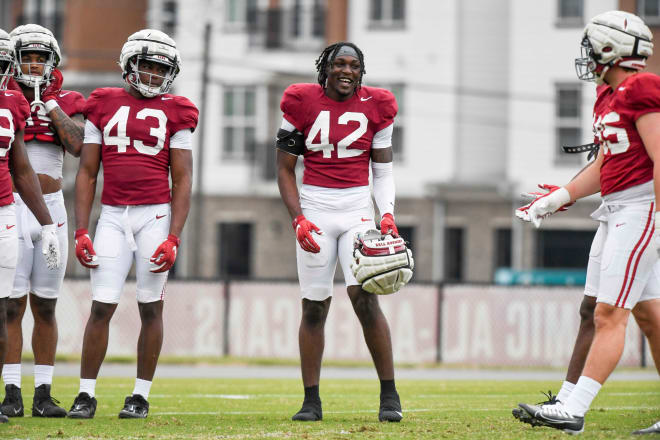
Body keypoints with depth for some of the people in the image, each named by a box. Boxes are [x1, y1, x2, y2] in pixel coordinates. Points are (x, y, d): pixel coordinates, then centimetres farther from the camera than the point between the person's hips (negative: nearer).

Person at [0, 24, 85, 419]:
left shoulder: (67, 104, 8)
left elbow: (78, 146, -10)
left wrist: (51, 106, -9)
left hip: (52, 210, 3)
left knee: (45, 306, 5)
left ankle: (44, 394, 8)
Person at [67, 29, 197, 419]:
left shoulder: (174, 113, 4)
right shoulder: (103, 106, 8)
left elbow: (182, 181, 2)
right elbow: (87, 174, 8)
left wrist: (173, 238, -8)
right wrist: (81, 232, 0)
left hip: (156, 215, -1)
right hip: (113, 216, 1)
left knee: (151, 307, 3)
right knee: (102, 306, -4)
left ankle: (141, 396, 11)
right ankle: (86, 394, 3)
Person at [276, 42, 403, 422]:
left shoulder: (376, 107, 3)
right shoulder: (302, 103, 0)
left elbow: (383, 171, 10)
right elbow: (285, 168, 3)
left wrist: (388, 215, -5)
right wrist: (298, 219, -8)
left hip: (357, 208, 0)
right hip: (314, 208, 0)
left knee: (365, 297, -14)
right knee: (314, 307, 1)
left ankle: (390, 395, -7)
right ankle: (312, 401, 10)